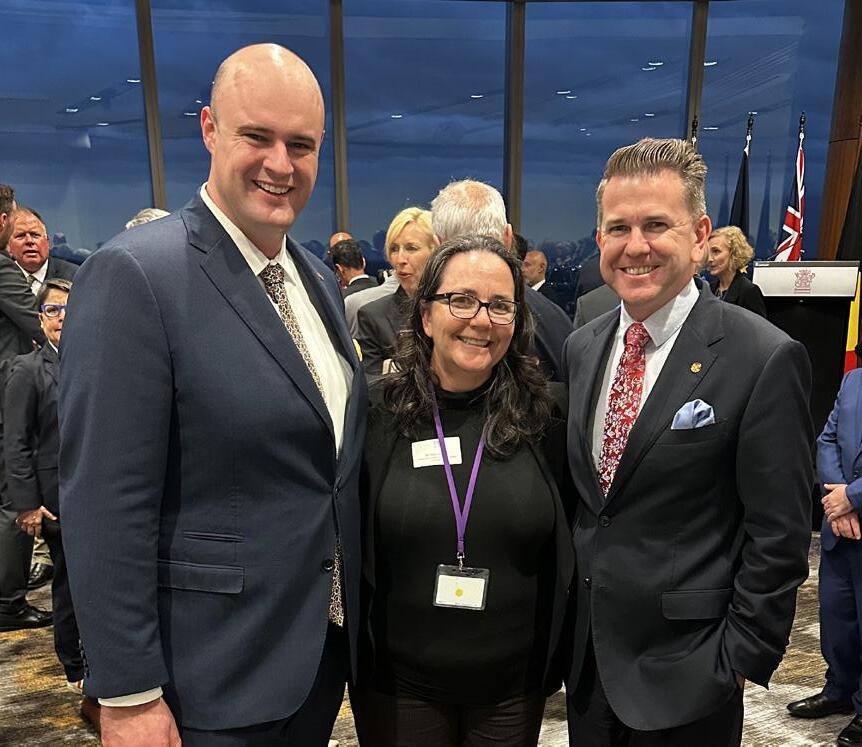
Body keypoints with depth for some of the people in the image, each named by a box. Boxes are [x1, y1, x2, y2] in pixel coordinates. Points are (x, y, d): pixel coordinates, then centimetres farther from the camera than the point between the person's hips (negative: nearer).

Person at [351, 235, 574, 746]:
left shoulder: (544, 417, -7)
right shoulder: (377, 414, -9)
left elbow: (566, 550, 1)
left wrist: (559, 658, 3)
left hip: (514, 686, 1)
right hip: (396, 683, 0)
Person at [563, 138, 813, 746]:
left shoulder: (766, 359, -17)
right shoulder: (581, 348, 1)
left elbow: (778, 536, -13)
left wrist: (741, 659, -10)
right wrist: (564, 617, 10)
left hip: (683, 672, -5)